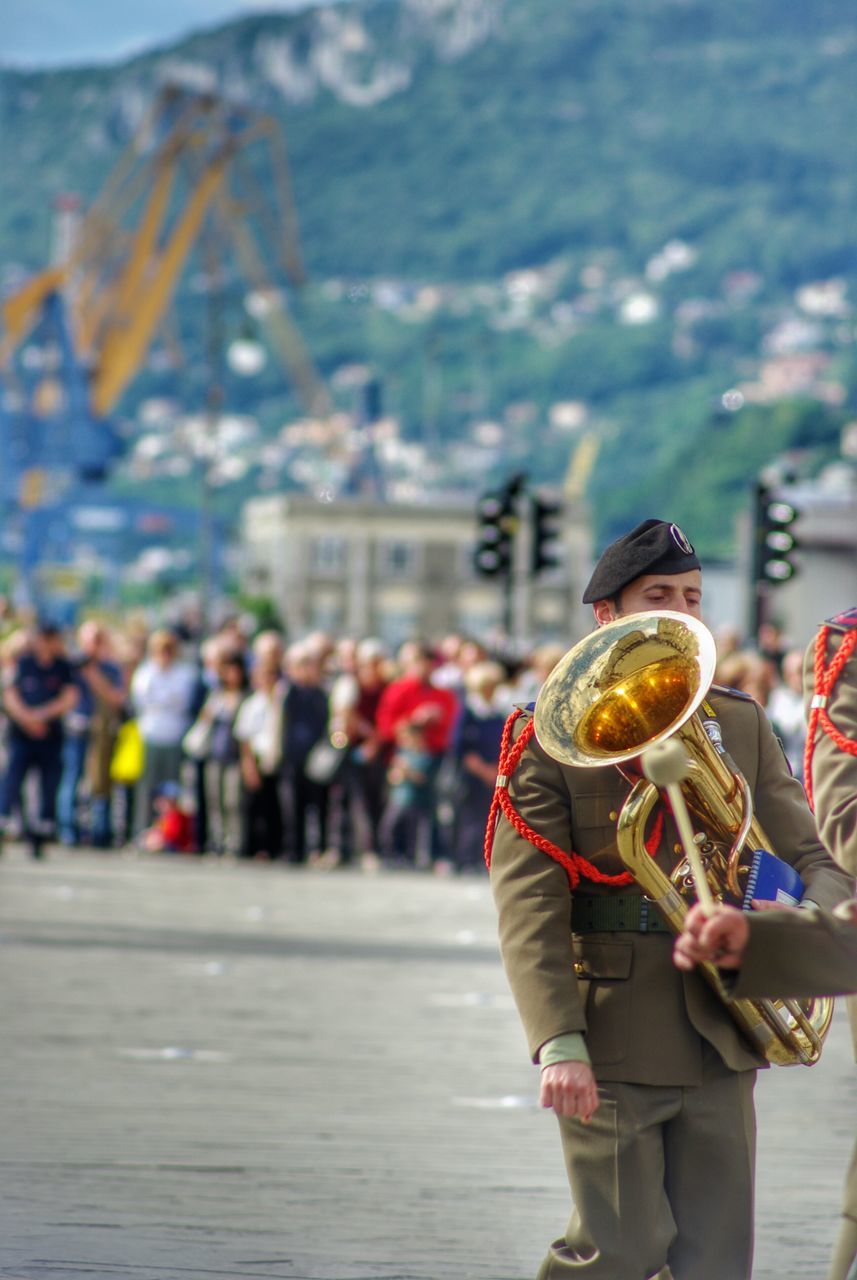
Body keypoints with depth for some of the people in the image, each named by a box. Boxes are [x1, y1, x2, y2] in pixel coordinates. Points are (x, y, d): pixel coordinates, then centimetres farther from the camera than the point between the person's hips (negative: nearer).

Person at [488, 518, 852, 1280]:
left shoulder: (742, 726, 11)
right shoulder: (551, 735, -4)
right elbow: (529, 904, -10)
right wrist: (559, 1044, -20)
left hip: (720, 1043, 5)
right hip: (611, 1044, -5)